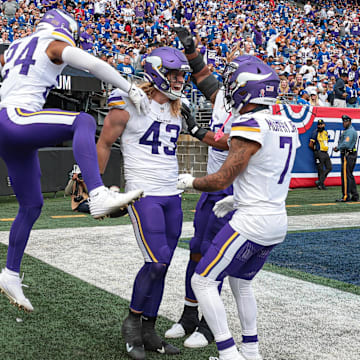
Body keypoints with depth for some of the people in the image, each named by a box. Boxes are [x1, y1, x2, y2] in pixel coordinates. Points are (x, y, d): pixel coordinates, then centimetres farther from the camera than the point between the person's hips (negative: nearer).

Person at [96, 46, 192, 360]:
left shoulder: (176, 109, 12)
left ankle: (148, 332, 18)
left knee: (161, 267, 7)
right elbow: (104, 144, 0)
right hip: (143, 194, -7)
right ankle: (132, 323, 8)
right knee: (157, 262, -13)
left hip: (172, 196, 7)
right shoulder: (129, 104, -9)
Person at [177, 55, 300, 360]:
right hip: (278, 222, 9)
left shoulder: (250, 126, -18)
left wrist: (190, 182, 2)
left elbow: (222, 180, -16)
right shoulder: (287, 127, 9)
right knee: (240, 282, 26)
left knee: (203, 281, 1)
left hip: (251, 222, -9)